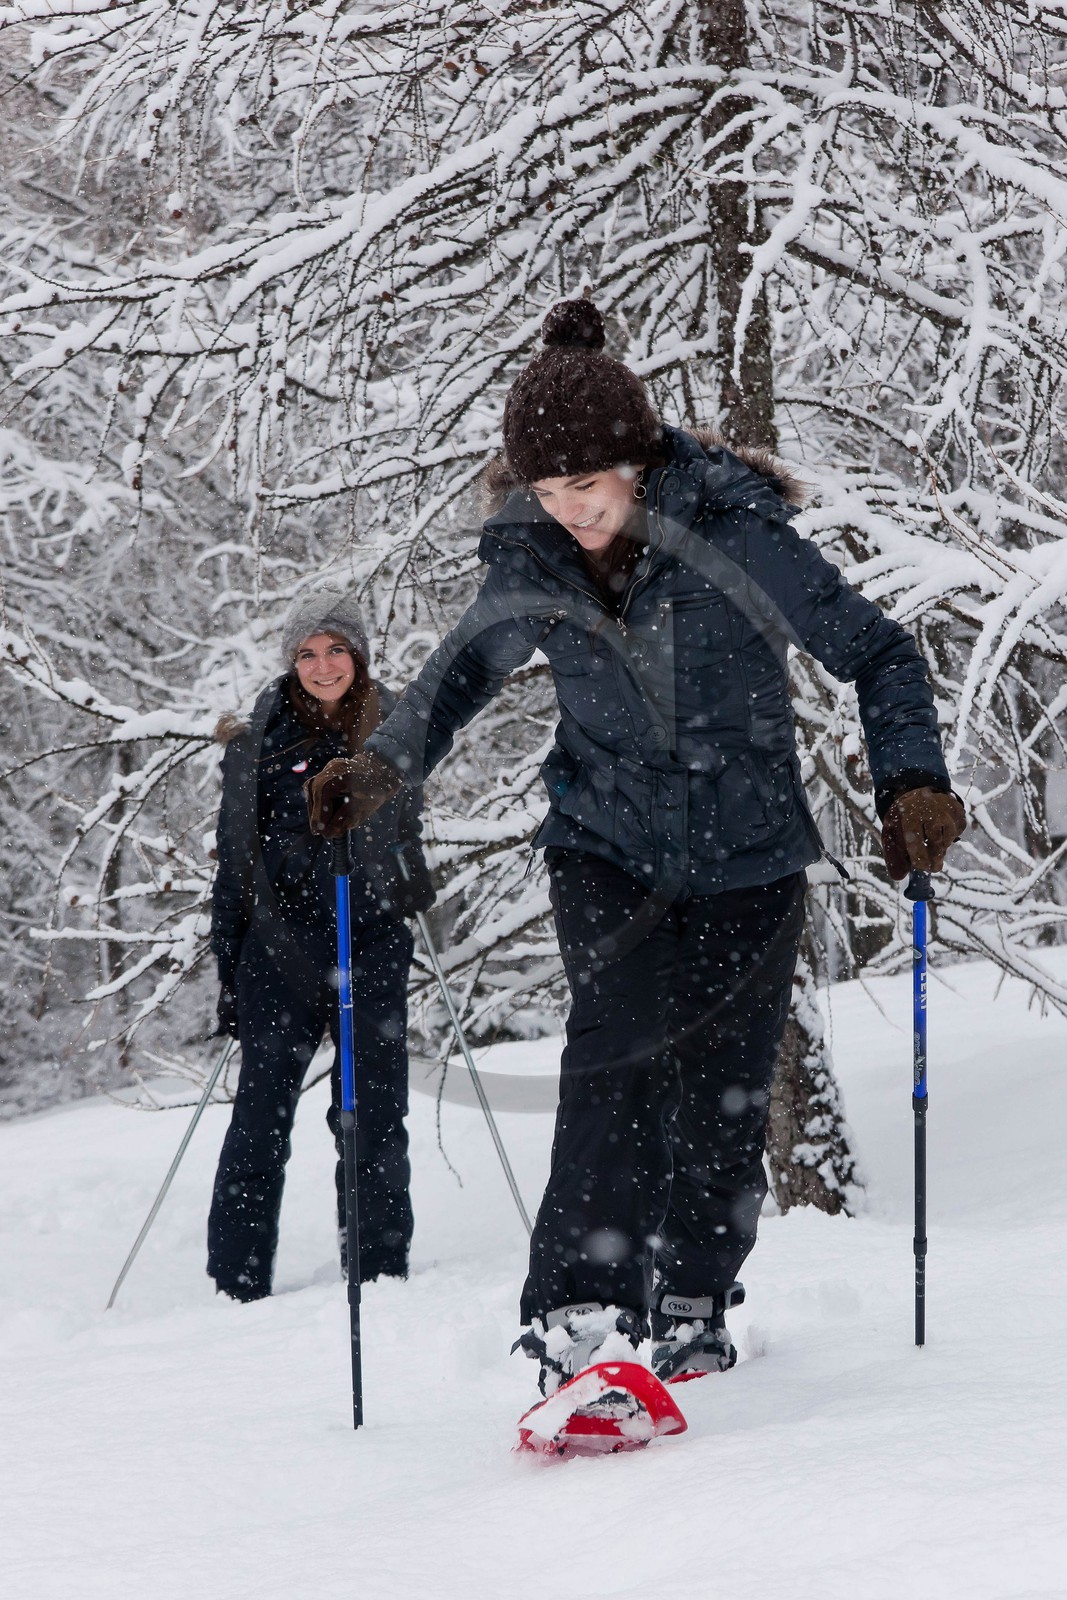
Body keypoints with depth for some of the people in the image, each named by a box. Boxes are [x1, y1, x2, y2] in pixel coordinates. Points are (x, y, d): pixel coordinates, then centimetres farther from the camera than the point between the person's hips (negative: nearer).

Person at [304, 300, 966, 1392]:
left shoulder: (736, 536, -19)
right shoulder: (529, 564, -8)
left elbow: (877, 655, -10)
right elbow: (466, 669, 12)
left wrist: (912, 783, -24)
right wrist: (379, 769, -3)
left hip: (748, 859, -1)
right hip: (607, 850, 1)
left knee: (723, 1096, 2)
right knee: (619, 1043, -22)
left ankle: (693, 1311, 23)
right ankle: (579, 1312, -23)